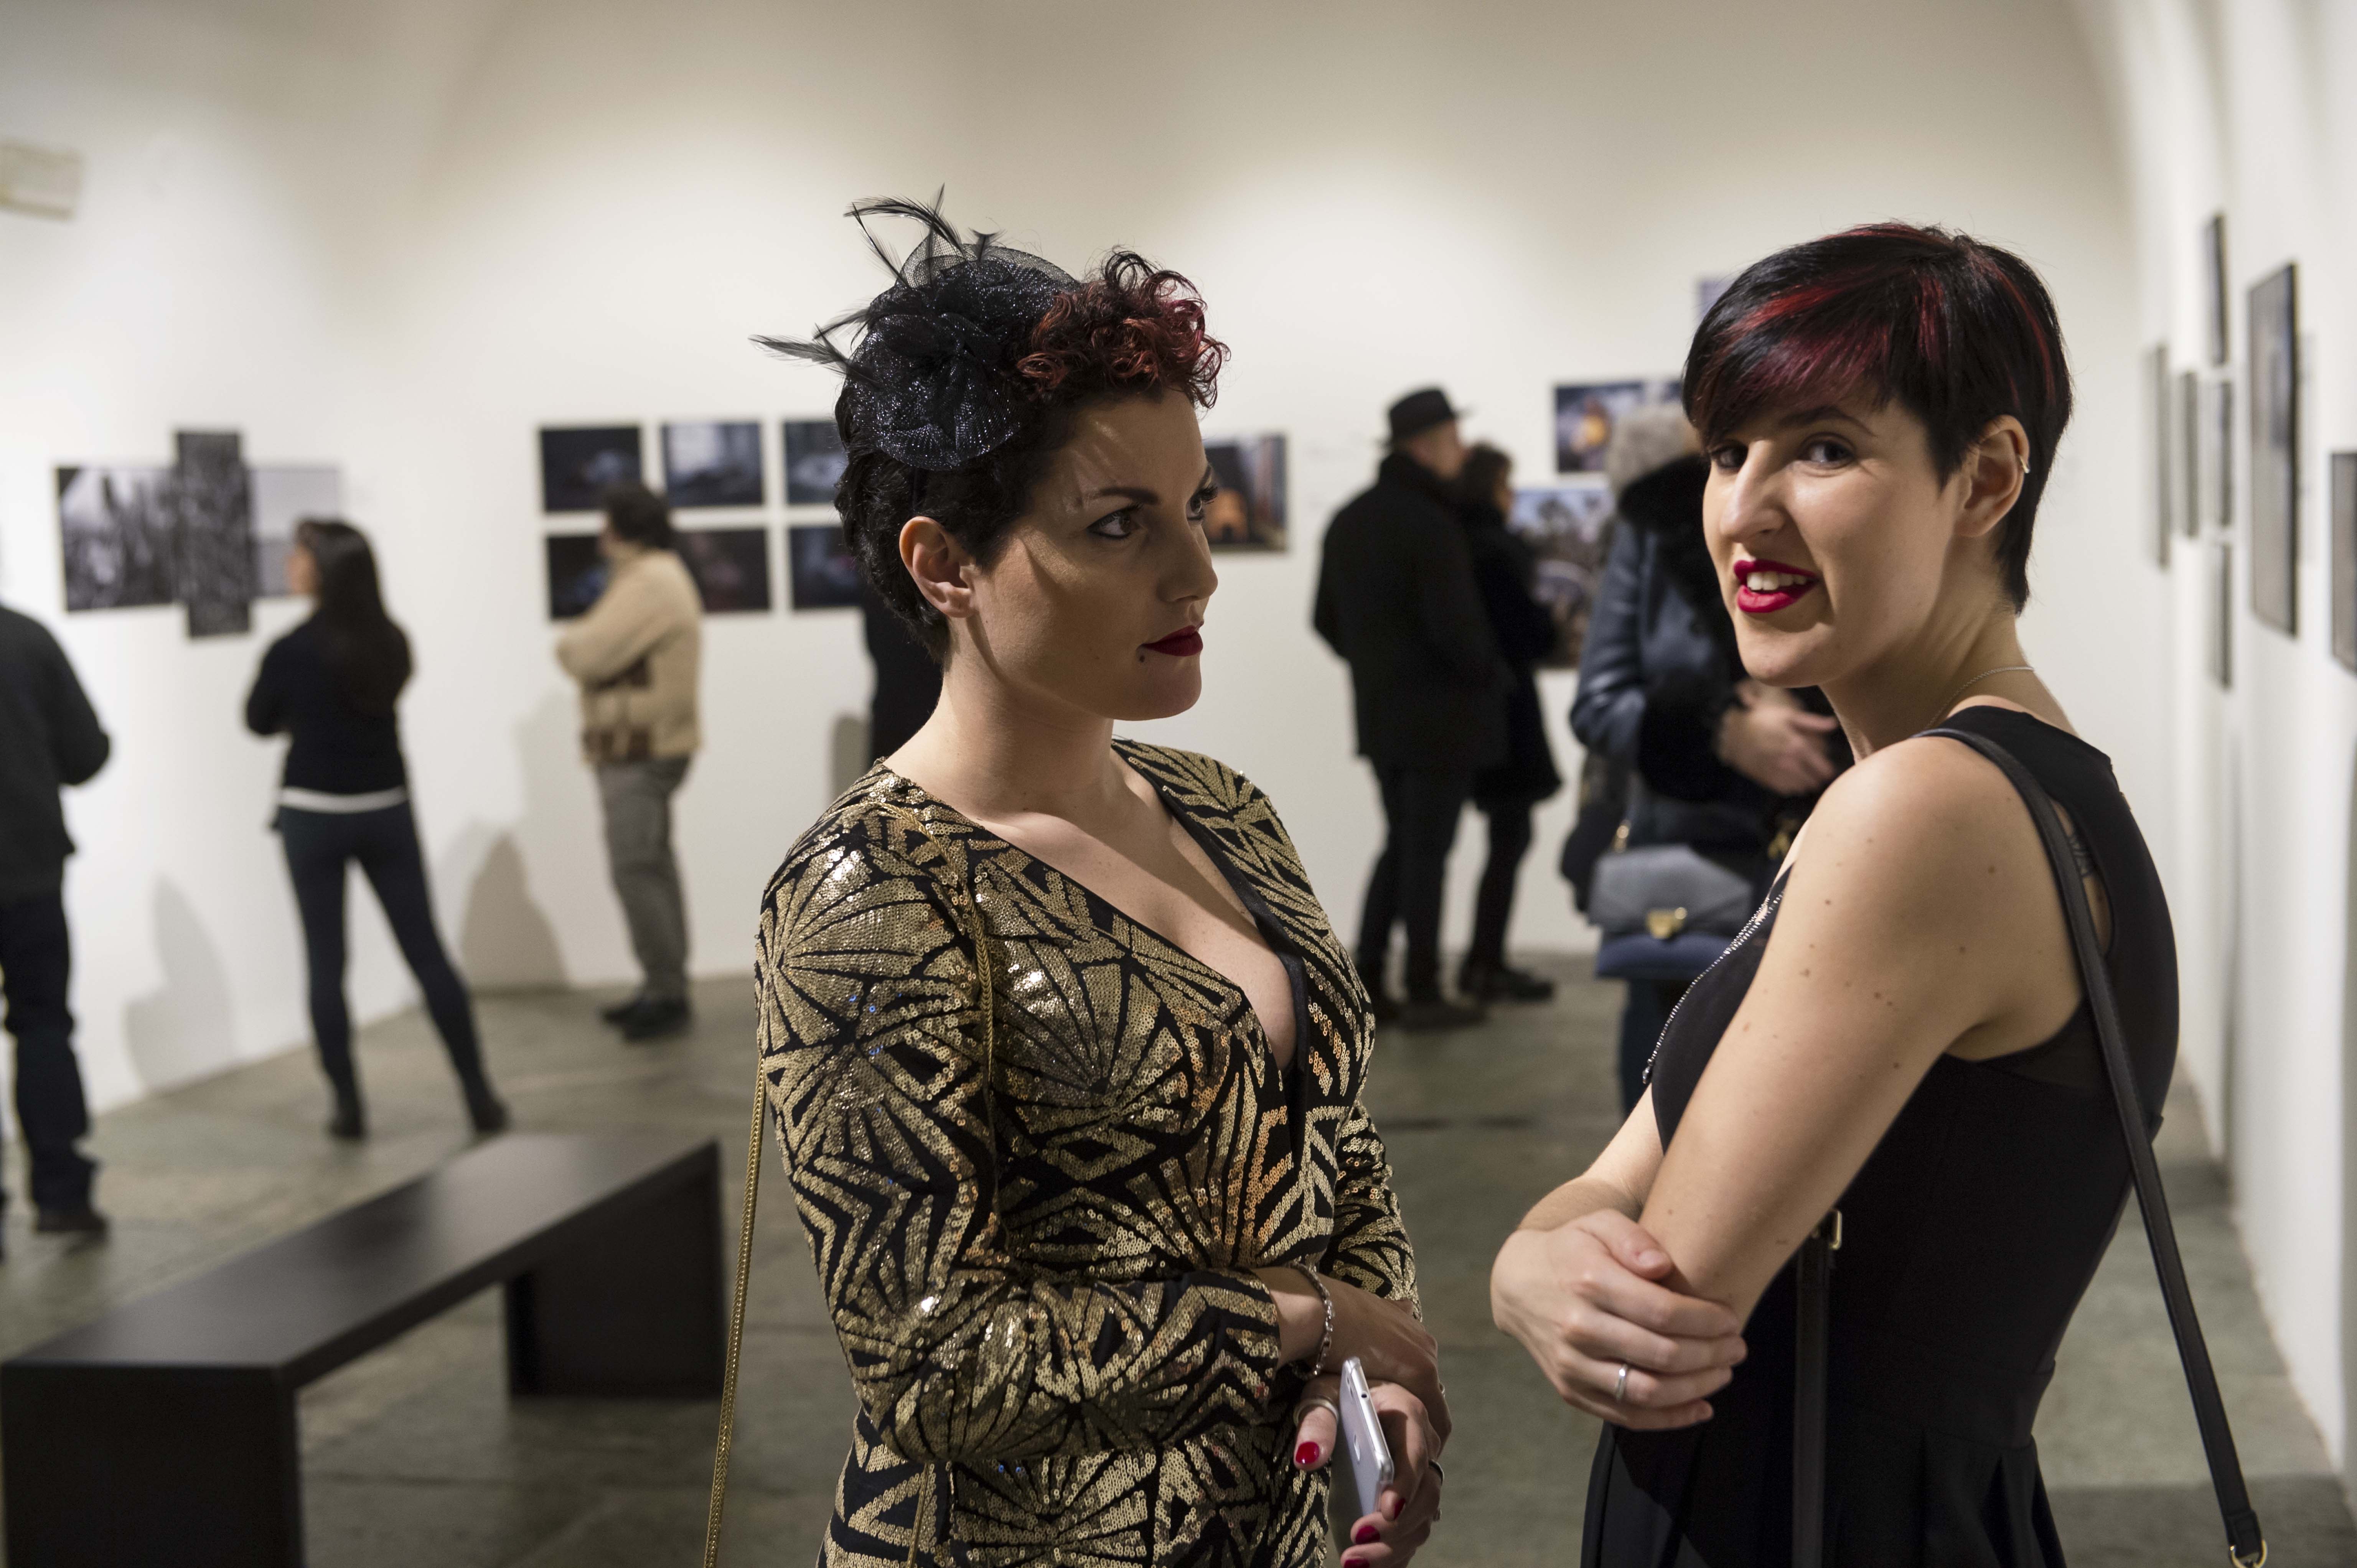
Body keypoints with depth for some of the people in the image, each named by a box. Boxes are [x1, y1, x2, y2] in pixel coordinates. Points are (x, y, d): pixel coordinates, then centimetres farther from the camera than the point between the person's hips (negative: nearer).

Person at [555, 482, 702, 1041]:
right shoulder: (660, 577, 19)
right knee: (651, 867, 14)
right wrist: (583, 644, -4)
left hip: (641, 751, -11)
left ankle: (667, 995, -7)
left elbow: (588, 655, -21)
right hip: (640, 748, 11)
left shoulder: (648, 584, -17)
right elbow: (604, 652, 16)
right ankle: (662, 988, 21)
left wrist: (570, 642, -1)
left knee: (637, 871, -10)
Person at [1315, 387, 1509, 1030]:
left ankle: (1365, 982, 18)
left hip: (1380, 713, 8)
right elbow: (1455, 626, -22)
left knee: (1402, 845, 18)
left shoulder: (1349, 521, 9)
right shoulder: (1432, 525, -19)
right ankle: (1422, 993, 6)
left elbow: (1328, 620, 14)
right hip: (1442, 715, -8)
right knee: (1427, 852, 0)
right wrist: (1493, 676, -5)